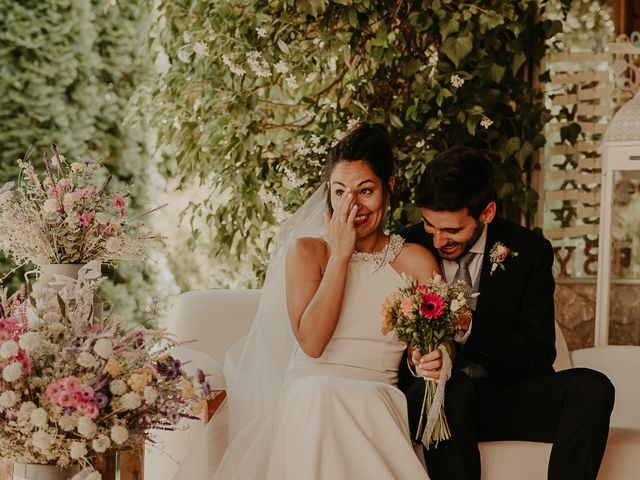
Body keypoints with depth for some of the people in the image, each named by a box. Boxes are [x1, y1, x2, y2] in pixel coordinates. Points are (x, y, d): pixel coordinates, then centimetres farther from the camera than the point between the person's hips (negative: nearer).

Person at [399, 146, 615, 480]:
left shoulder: (528, 252, -1)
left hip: (504, 396, 2)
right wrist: (413, 363, -26)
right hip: (430, 400, -2)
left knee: (592, 388, -25)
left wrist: (470, 327, -23)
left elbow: (538, 356, -6)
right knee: (454, 386, -37)